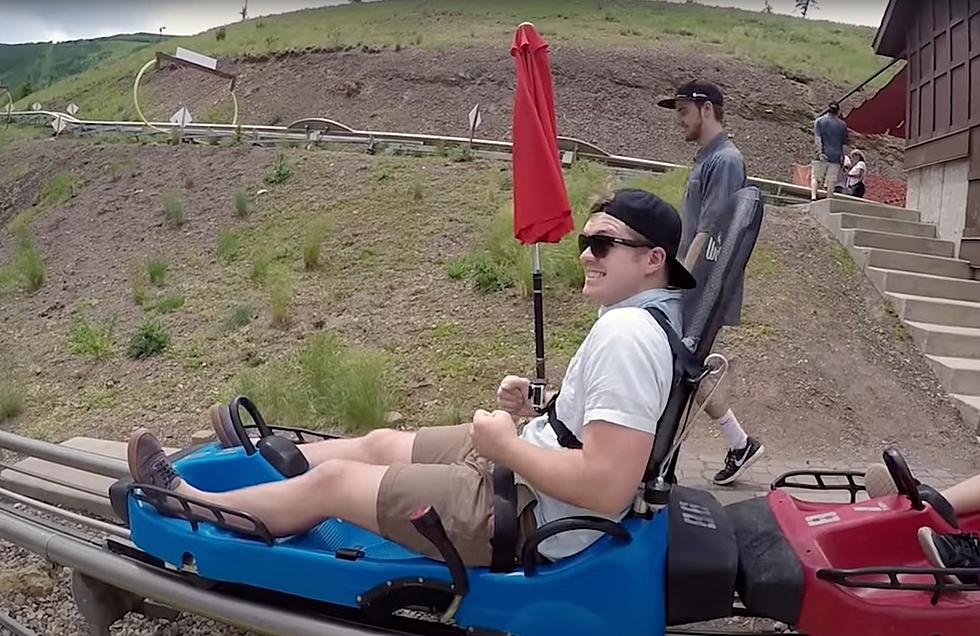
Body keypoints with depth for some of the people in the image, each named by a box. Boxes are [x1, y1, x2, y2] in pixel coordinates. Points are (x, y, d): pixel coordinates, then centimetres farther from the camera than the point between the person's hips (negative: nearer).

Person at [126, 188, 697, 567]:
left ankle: (187, 500, 26)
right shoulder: (654, 312, 4)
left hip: (531, 519, -9)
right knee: (380, 443, 21)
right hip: (527, 473, 9)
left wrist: (506, 444, -22)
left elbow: (607, 488, -36)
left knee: (331, 480, 3)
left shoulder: (625, 333, -29)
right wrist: (538, 407, 3)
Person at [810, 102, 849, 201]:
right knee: (831, 180, 5)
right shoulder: (842, 124, 9)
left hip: (821, 156, -1)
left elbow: (817, 138, -8)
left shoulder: (819, 121, 4)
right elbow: (844, 141, 9)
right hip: (835, 156, 2)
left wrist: (820, 152, -14)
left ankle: (813, 197, -15)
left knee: (815, 177, 3)